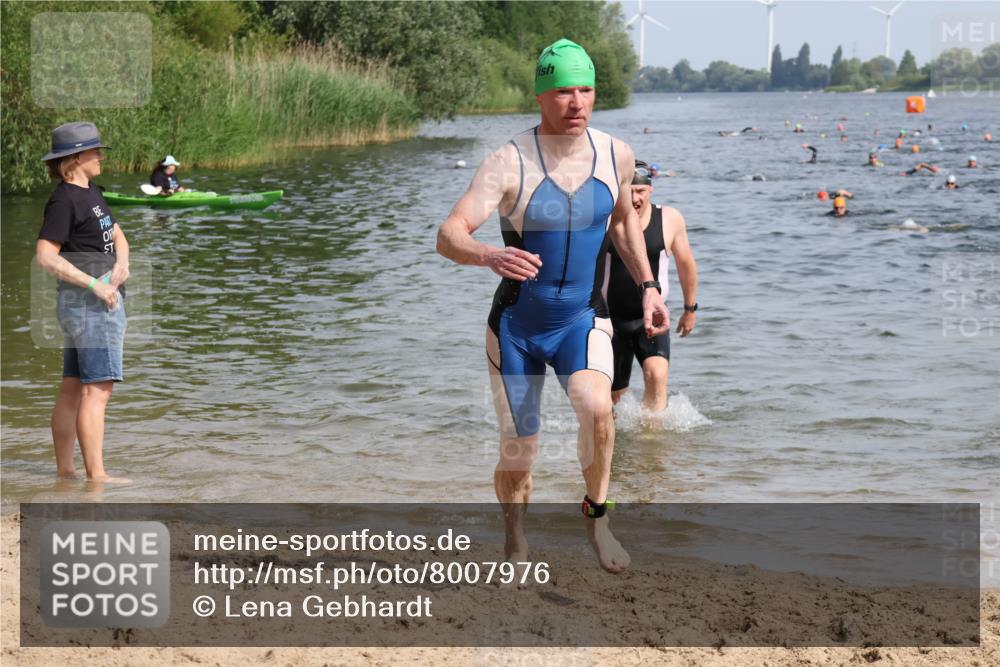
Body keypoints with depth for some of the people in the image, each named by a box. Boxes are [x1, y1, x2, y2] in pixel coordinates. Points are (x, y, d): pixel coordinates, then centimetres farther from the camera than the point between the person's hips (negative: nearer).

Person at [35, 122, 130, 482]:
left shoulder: (90, 193, 16)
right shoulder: (64, 199, -13)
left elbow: (117, 236, 19)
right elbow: (45, 256, -19)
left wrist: (121, 265, -3)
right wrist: (94, 284, -20)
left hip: (103, 299, 10)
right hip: (88, 303, -10)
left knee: (72, 389, 11)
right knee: (97, 389, -11)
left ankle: (64, 469, 14)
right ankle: (96, 475, -12)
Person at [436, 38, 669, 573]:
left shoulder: (616, 156, -5)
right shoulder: (509, 163, -18)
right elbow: (448, 235, -28)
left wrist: (648, 286, 10)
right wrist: (490, 256, -49)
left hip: (582, 320, 2)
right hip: (516, 327, -1)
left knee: (596, 408, -30)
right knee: (518, 458, 6)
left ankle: (596, 514, -5)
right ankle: (516, 544, 35)